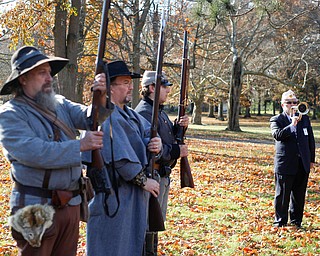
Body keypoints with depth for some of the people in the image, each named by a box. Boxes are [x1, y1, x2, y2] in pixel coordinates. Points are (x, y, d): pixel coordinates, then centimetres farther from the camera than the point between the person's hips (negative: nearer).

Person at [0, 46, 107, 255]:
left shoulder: (61, 104, 10)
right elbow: (33, 153, -22)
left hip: (70, 204, 6)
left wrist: (100, 98, -22)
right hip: (36, 208, -6)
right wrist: (80, 146, -20)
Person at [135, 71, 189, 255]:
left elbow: (166, 137, 22)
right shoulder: (144, 112, -18)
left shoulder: (159, 111, 15)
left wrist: (178, 127, 4)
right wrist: (177, 151, -17)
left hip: (162, 175, 10)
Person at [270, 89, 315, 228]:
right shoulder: (276, 120, 0)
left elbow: (311, 140, 16)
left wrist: (312, 159, 12)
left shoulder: (305, 118, 13)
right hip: (285, 164, -4)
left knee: (299, 196, 10)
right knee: (282, 195, 1)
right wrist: (292, 125, -26)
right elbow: (277, 135, -19)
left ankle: (296, 222, 21)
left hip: (303, 164, 4)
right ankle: (280, 222, 11)